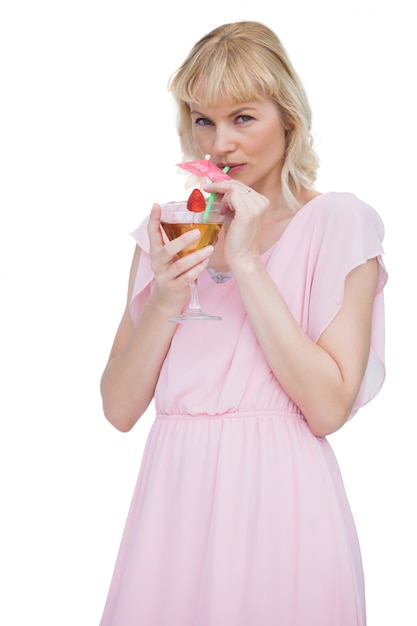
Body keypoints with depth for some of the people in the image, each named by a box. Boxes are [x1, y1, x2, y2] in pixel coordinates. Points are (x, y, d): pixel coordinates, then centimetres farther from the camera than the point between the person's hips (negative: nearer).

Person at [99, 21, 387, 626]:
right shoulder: (168, 231, 9)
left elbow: (329, 408, -14)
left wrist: (247, 264, -14)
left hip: (280, 506, -3)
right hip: (176, 500, 4)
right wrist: (165, 302, -12)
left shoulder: (337, 224, -3)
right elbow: (119, 409, 4)